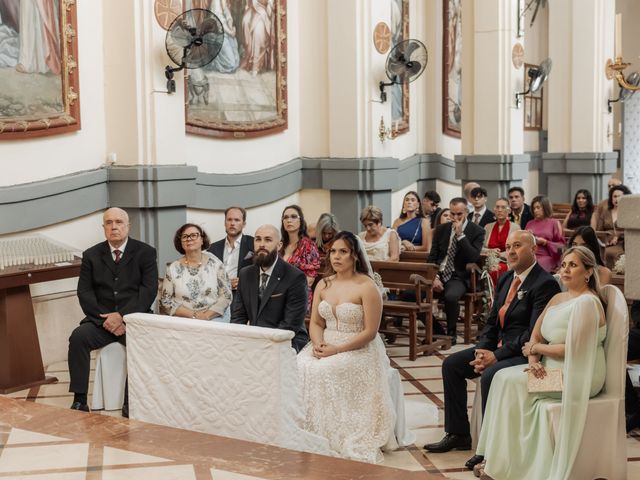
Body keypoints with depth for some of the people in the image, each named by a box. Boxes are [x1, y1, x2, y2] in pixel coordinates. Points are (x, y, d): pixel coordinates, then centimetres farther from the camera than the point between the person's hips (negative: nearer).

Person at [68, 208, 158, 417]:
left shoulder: (145, 252, 3)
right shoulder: (91, 255, 10)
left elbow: (149, 290, -6)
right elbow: (84, 292, 3)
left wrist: (122, 315, -18)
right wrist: (105, 318, -13)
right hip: (101, 318, 2)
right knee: (78, 337, -27)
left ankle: (131, 400, -23)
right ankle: (79, 400, -22)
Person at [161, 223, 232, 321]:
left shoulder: (215, 263, 3)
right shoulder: (173, 268, 4)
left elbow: (226, 295, 0)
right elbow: (166, 301, 2)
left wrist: (207, 315, -13)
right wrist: (193, 315, -10)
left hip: (214, 318, 0)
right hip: (183, 321, 0)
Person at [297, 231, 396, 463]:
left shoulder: (367, 287, -8)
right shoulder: (323, 285, 11)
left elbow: (369, 332, -12)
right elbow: (315, 323, 11)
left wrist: (337, 350, -18)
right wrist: (318, 344, -11)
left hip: (358, 350, -5)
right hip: (325, 347, 5)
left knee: (322, 371, -30)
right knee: (299, 367, -23)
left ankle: (334, 439, -17)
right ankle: (305, 433, -15)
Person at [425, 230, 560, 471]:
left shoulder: (545, 284, -16)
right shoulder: (505, 279, 12)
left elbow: (534, 333, -22)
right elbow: (492, 321, 14)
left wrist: (496, 356, -22)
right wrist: (482, 350, -5)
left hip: (525, 353, -9)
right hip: (498, 347, 9)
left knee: (490, 375, -33)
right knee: (451, 364, 3)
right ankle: (458, 434, 11)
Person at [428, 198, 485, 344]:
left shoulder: (477, 231, -1)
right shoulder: (441, 229, 11)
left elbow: (473, 258, -13)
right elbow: (432, 257, 8)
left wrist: (460, 234, -17)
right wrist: (434, 277, -10)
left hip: (458, 277, -4)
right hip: (438, 273, 4)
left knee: (451, 296, -36)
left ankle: (451, 333, -10)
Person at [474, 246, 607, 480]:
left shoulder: (587, 302, -15)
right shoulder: (557, 299, 13)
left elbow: (573, 349, -21)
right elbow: (535, 335, 10)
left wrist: (537, 348, -8)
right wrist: (533, 361, -10)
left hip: (578, 376, -8)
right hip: (551, 369, 8)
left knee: (511, 382, -17)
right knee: (503, 376, -9)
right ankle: (496, 459, -7)